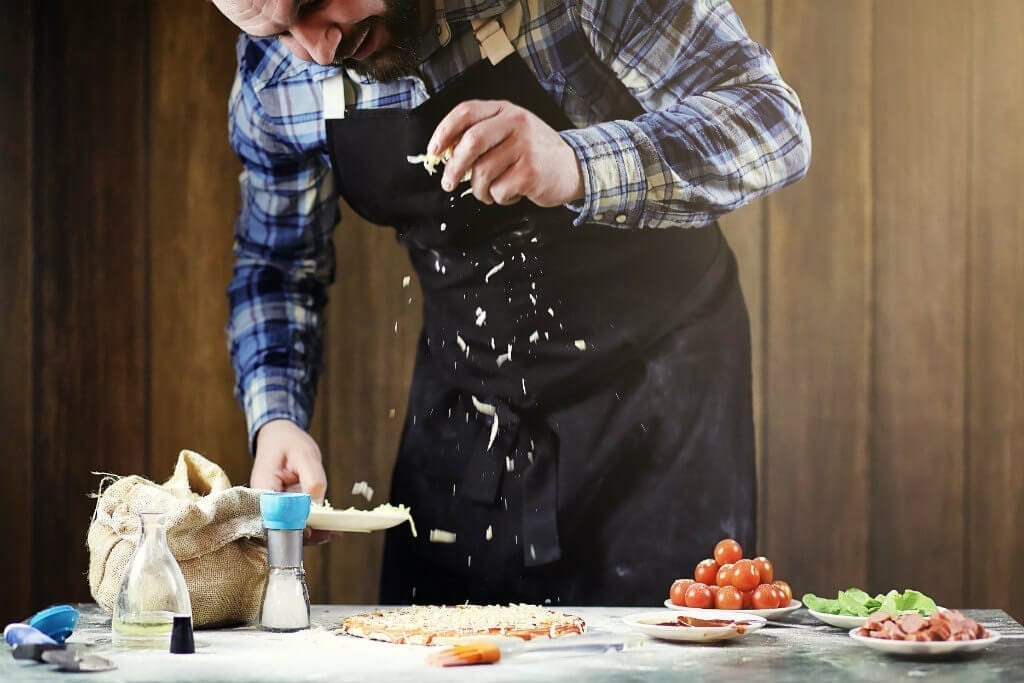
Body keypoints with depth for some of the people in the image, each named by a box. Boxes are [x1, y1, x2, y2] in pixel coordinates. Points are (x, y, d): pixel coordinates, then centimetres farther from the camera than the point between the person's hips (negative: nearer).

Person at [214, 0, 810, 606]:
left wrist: (574, 166, -41)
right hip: (468, 392, 4)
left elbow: (775, 123, -25)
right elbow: (278, 265, 5)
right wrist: (275, 419, -14)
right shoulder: (273, 76, -9)